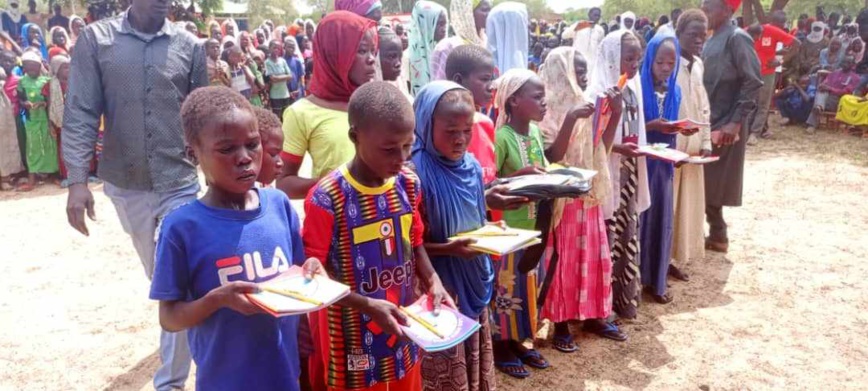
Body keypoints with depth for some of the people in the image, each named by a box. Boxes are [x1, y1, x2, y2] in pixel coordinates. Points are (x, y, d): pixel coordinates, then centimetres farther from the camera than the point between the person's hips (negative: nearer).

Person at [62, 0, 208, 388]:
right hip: (125, 184, 2)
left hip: (180, 182, -1)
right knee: (157, 275, 20)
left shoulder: (190, 45, -3)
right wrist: (77, 180, -14)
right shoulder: (95, 40, -4)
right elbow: (80, 114, -7)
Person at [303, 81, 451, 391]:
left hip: (402, 332, 6)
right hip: (352, 340, -5)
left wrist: (432, 281, -7)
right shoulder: (327, 199, -22)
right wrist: (367, 305, -24)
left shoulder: (408, 184, -3)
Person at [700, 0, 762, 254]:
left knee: (712, 184, -1)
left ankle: (717, 236, 13)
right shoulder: (711, 41, 12)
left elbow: (753, 83, -17)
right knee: (705, 183, 12)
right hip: (708, 122, 8)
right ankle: (716, 234, 23)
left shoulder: (737, 38, -13)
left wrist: (736, 122, -21)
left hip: (724, 125, -8)